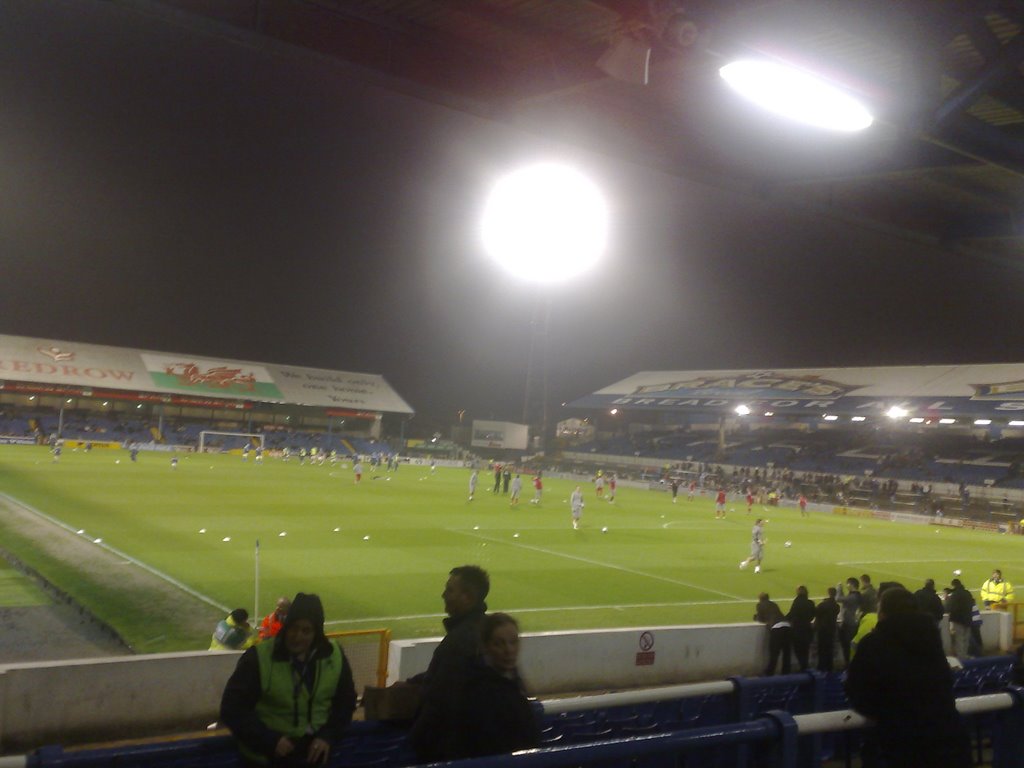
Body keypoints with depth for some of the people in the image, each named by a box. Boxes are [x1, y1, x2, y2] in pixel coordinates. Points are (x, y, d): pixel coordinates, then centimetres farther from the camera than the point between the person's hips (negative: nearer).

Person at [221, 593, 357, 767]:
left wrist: (328, 736, -9)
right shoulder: (259, 658, -16)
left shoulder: (334, 656, -5)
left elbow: (346, 701, 6)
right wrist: (270, 740, -21)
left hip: (314, 749, 3)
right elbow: (232, 709, -14)